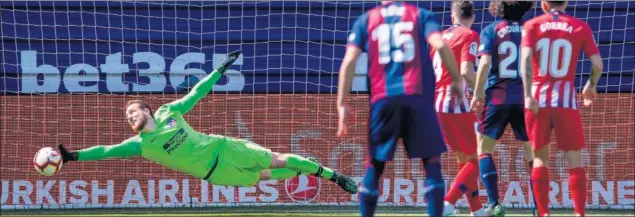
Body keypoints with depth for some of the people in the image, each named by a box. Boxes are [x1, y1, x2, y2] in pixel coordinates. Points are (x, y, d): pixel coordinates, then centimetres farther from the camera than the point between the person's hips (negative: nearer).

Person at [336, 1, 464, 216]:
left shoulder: (365, 20, 13)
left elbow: (349, 61, 3)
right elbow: (440, 46, -6)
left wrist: (342, 104, 4)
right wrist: (457, 81, 5)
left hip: (383, 101, 1)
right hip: (417, 97, -1)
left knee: (374, 164, 10)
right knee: (432, 161, 4)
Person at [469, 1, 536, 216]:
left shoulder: (491, 30, 1)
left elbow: (485, 62, -10)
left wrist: (477, 93, -5)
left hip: (497, 97, -2)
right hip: (526, 99, 2)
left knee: (484, 148, 7)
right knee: (532, 153, 10)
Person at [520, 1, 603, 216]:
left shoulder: (532, 25, 4)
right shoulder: (580, 27, 4)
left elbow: (526, 59, -10)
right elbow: (597, 64, 0)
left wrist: (528, 95, -15)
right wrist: (591, 86, 20)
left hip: (537, 100, 1)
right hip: (566, 100, -1)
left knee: (540, 158, 11)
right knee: (574, 159, 2)